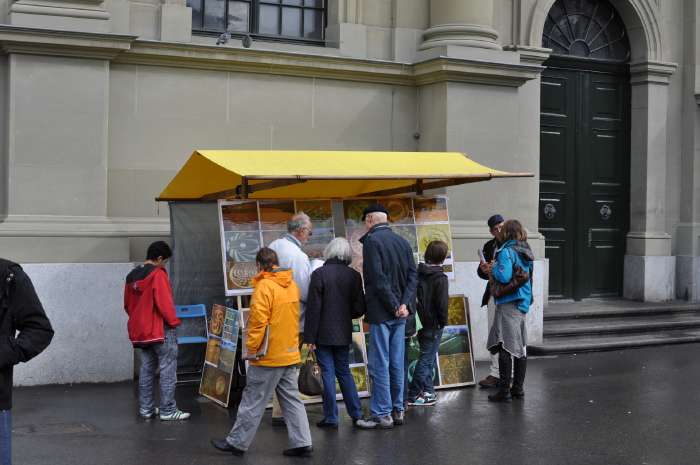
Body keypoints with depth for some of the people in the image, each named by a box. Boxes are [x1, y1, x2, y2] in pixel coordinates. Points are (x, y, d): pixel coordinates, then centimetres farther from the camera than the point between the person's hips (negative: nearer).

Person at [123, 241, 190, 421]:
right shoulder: (158, 274, -14)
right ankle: (168, 410, -3)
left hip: (140, 331, 8)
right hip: (161, 330, -8)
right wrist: (174, 321, -9)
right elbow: (164, 303, -20)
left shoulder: (132, 276, 11)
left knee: (146, 369, 14)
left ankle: (146, 409, 17)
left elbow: (127, 305, 17)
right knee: (168, 369, -3)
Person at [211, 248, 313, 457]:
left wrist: (251, 348, -9)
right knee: (291, 399, 10)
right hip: (290, 355, 7)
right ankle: (302, 443, 8)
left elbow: (258, 321, -19)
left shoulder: (264, 286, -15)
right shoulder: (292, 285, 9)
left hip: (269, 356, -7)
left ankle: (236, 442, 13)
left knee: (253, 402, 3)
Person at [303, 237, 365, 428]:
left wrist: (309, 337, -9)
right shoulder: (354, 276, -1)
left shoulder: (319, 274, -12)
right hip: (344, 334, 4)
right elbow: (359, 308, -1)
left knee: (328, 373, 2)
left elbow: (313, 307, -13)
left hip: (323, 334, -4)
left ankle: (331, 418, 5)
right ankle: (356, 414, 17)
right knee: (344, 372, 16)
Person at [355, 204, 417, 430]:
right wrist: (405, 303, -4)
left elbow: (377, 278, -18)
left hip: (381, 312, -7)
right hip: (400, 312, 7)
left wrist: (393, 305, -12)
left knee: (379, 364, -2)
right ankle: (397, 410, 17)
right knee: (396, 362, 12)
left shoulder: (371, 240, -11)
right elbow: (412, 275, 5)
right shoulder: (402, 241, 11)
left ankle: (381, 413, 1)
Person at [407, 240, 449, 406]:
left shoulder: (418, 273, 4)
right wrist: (443, 321, -4)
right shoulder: (440, 278, -16)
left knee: (428, 357, 18)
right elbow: (442, 304, -17)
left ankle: (428, 391, 23)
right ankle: (413, 395, 0)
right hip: (434, 325, -7)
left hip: (421, 323, 7)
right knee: (426, 359, -1)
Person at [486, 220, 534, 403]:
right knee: (520, 346, 12)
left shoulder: (506, 252, -14)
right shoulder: (525, 252, 11)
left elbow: (504, 276, -24)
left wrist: (493, 268, -5)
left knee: (505, 347, -6)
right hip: (523, 303, 8)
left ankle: (504, 391, -5)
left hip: (508, 303, -8)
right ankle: (518, 388, 20)